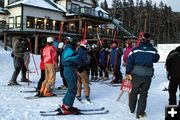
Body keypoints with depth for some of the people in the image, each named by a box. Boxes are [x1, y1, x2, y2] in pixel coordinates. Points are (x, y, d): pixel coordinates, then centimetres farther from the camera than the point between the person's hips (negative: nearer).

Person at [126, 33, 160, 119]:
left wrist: (128, 72, 0)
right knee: (143, 94, 9)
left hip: (136, 74, 0)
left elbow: (130, 61, -7)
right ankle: (140, 113, 11)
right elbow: (156, 59, 16)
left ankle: (132, 109, 32)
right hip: (148, 75, 0)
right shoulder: (153, 50, -2)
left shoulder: (135, 49, -6)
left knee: (134, 91, 18)